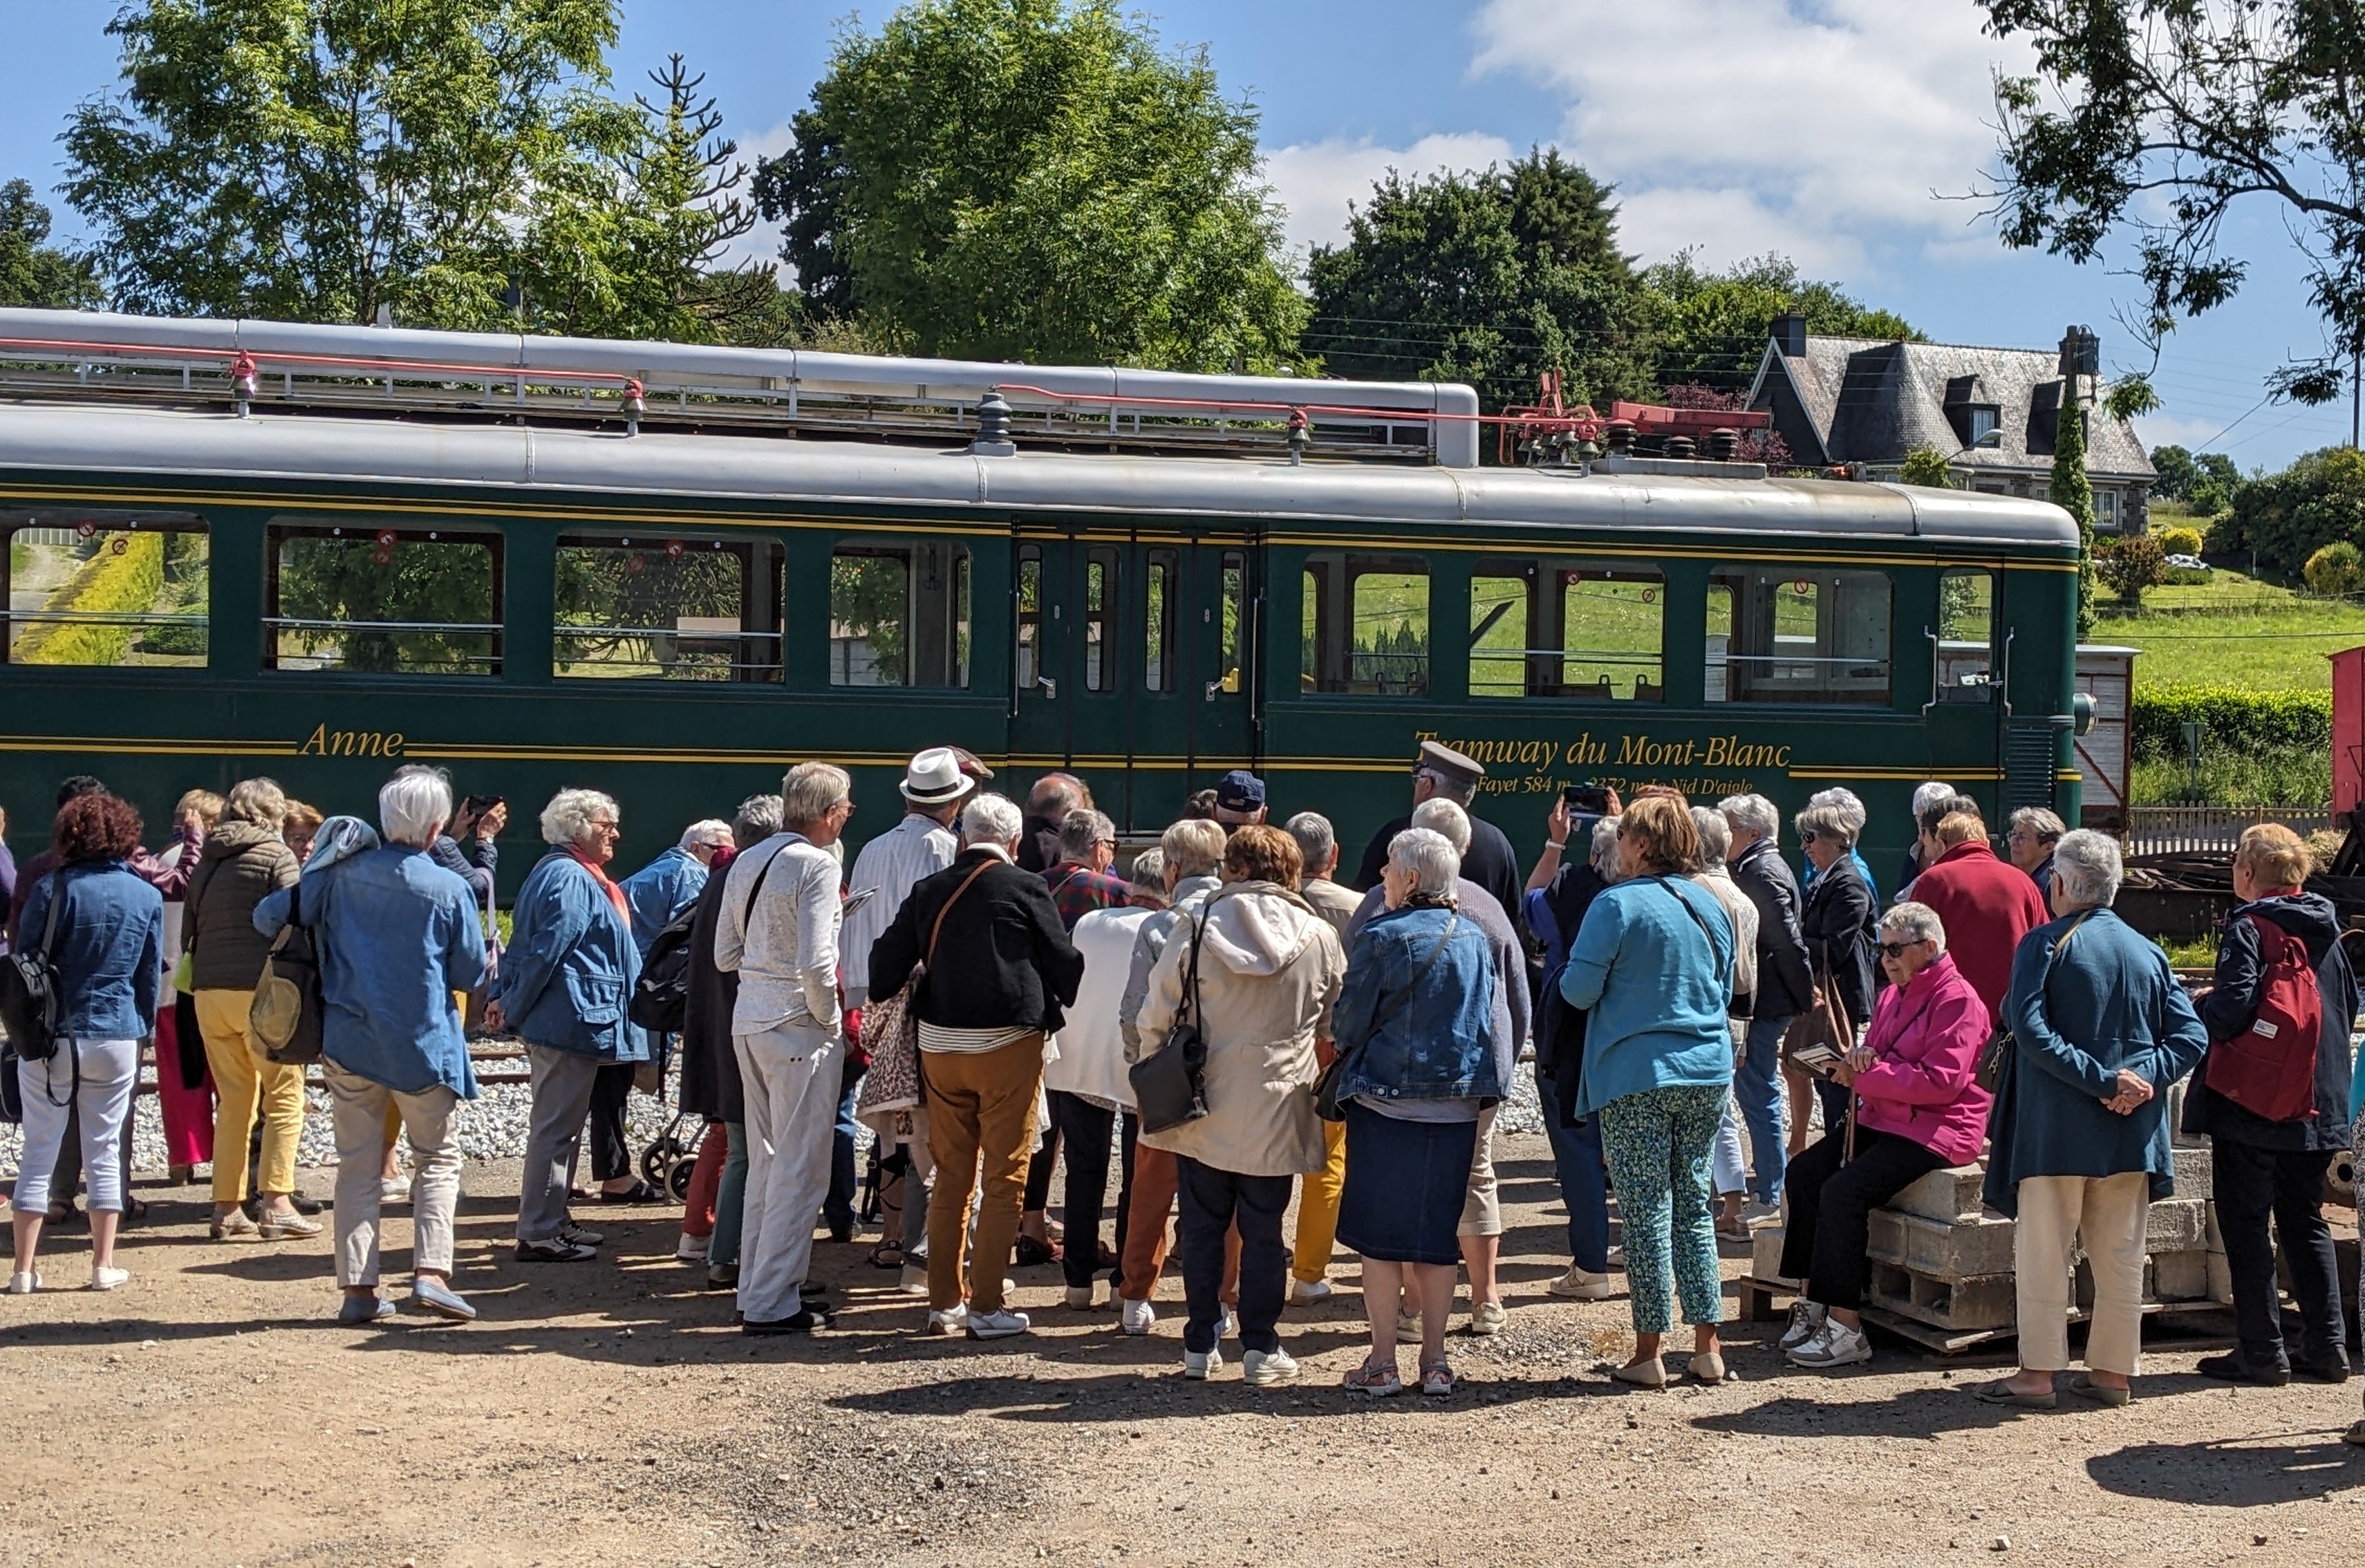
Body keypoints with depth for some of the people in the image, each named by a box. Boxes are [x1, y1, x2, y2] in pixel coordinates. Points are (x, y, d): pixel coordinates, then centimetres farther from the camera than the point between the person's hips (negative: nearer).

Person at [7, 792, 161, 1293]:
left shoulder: (51, 888, -6)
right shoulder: (147, 897, 1)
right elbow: (151, 974, 7)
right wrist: (143, 1028, 18)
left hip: (51, 1038, -1)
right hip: (117, 1036, 2)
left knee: (39, 1149, 6)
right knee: (105, 1149, 10)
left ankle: (25, 1268, 7)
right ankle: (104, 1265, 10)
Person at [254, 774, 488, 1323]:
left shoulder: (342, 874, -2)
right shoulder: (450, 890, -9)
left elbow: (269, 915, 4)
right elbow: (471, 975, -2)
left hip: (348, 1043, 2)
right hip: (422, 1045, -2)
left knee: (357, 1164, 10)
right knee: (438, 1158, 10)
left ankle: (358, 1288, 7)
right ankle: (431, 1272, -5)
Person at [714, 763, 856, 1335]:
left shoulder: (747, 862, 10)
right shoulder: (816, 864, -14)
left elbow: (725, 954, 13)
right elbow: (814, 963, -21)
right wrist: (832, 1019, -7)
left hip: (748, 1020, 8)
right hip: (798, 1027, -8)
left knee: (766, 1160, 17)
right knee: (800, 1168, -2)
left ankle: (756, 1287, 24)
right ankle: (773, 1303, 0)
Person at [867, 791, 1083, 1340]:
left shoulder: (929, 891, 5)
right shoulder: (1025, 889, -6)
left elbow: (885, 969, 6)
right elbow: (1065, 965, 0)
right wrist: (1057, 1013, 19)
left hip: (941, 1046, 4)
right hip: (1008, 1045, -4)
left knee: (950, 1176, 12)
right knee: (1004, 1178, 2)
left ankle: (943, 1302, 17)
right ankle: (985, 1306, 2)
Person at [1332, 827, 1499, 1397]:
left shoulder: (1381, 937, -12)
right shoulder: (1475, 939, 5)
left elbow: (1349, 1024, -7)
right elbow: (1492, 1018, 13)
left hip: (1387, 1101, -5)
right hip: (1457, 1106, 5)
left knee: (1380, 1235, 5)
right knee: (1438, 1235, 12)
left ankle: (1382, 1364, 7)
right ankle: (1435, 1362, 15)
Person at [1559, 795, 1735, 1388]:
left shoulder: (1617, 905, -11)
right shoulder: (1710, 907, 9)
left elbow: (1579, 990, -11)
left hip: (1638, 1077, -6)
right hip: (1708, 1073, 6)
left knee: (1646, 1211, -1)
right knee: (1694, 1206, 12)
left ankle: (1648, 1353, 4)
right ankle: (1707, 1346, 14)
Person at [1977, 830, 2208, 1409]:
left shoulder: (2044, 944, -6)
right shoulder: (2149, 952, 9)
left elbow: (2029, 1029, -18)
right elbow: (2191, 1035, 1)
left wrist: (2099, 1078, -17)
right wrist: (2144, 1076, -9)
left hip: (2057, 1125, -5)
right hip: (2132, 1130, 5)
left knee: (2043, 1251, 1)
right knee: (2121, 1255, 11)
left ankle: (2037, 1373, 2)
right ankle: (2112, 1371, 15)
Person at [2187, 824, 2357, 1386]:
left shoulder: (2248, 928, -13)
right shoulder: (2326, 931, 9)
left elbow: (2231, 1009, -23)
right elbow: (2349, 1005, 16)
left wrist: (2202, 1006, -3)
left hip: (2250, 1103, -7)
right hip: (2318, 1105, 7)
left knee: (2245, 1224, 1)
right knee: (2305, 1222, 15)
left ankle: (2262, 1353, 1)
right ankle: (2327, 1346, 14)